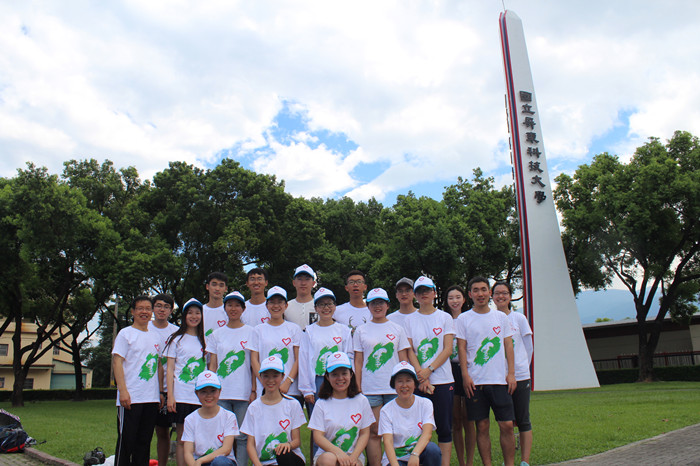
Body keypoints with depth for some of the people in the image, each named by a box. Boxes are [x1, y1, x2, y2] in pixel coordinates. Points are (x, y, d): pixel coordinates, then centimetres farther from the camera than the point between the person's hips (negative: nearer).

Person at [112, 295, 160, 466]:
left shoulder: (154, 337, 16)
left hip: (151, 399, 6)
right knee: (126, 440, -2)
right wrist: (123, 391, -17)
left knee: (145, 441, 10)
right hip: (130, 398, -5)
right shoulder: (126, 333, -1)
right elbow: (117, 362, -8)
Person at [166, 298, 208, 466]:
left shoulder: (205, 340, 13)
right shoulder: (176, 339, 7)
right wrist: (170, 396, -5)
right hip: (181, 396, -2)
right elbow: (170, 369, 4)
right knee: (182, 439, 0)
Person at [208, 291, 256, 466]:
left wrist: (254, 391, -4)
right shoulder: (217, 334, 12)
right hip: (221, 393, 2)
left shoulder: (250, 332, 4)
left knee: (242, 436, 0)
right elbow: (212, 365, 12)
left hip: (243, 393, -2)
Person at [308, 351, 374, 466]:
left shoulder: (361, 401, 6)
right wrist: (338, 452, -20)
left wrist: (354, 456, -11)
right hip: (327, 452, 1)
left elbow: (364, 434, 5)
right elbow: (318, 436, -4)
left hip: (354, 454, -1)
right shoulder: (321, 403, 2)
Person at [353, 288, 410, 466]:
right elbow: (358, 362, 7)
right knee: (374, 433, 1)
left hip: (394, 387, 1)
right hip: (370, 389, 0)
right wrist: (358, 389, 1)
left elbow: (403, 360, 10)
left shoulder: (397, 329, 10)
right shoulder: (361, 330, 8)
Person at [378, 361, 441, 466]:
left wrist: (415, 454, -36)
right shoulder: (386, 411, -6)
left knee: (433, 449, -29)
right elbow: (388, 442, -16)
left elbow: (427, 434, -18)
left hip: (419, 452, 2)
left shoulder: (425, 404, -3)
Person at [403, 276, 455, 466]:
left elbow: (448, 349, -1)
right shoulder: (409, 320, 9)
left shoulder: (445, 317, 7)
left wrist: (429, 369, -13)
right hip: (418, 381, 1)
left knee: (444, 427, 1)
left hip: (443, 380, 0)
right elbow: (409, 351, 2)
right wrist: (421, 376, -10)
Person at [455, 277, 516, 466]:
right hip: (475, 381, -1)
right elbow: (461, 348, 1)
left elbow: (508, 345, 9)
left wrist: (511, 373, 0)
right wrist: (465, 375, -8)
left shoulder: (501, 317, 11)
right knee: (482, 427, 3)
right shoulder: (463, 319, 4)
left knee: (507, 425, 0)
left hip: (500, 380, 2)